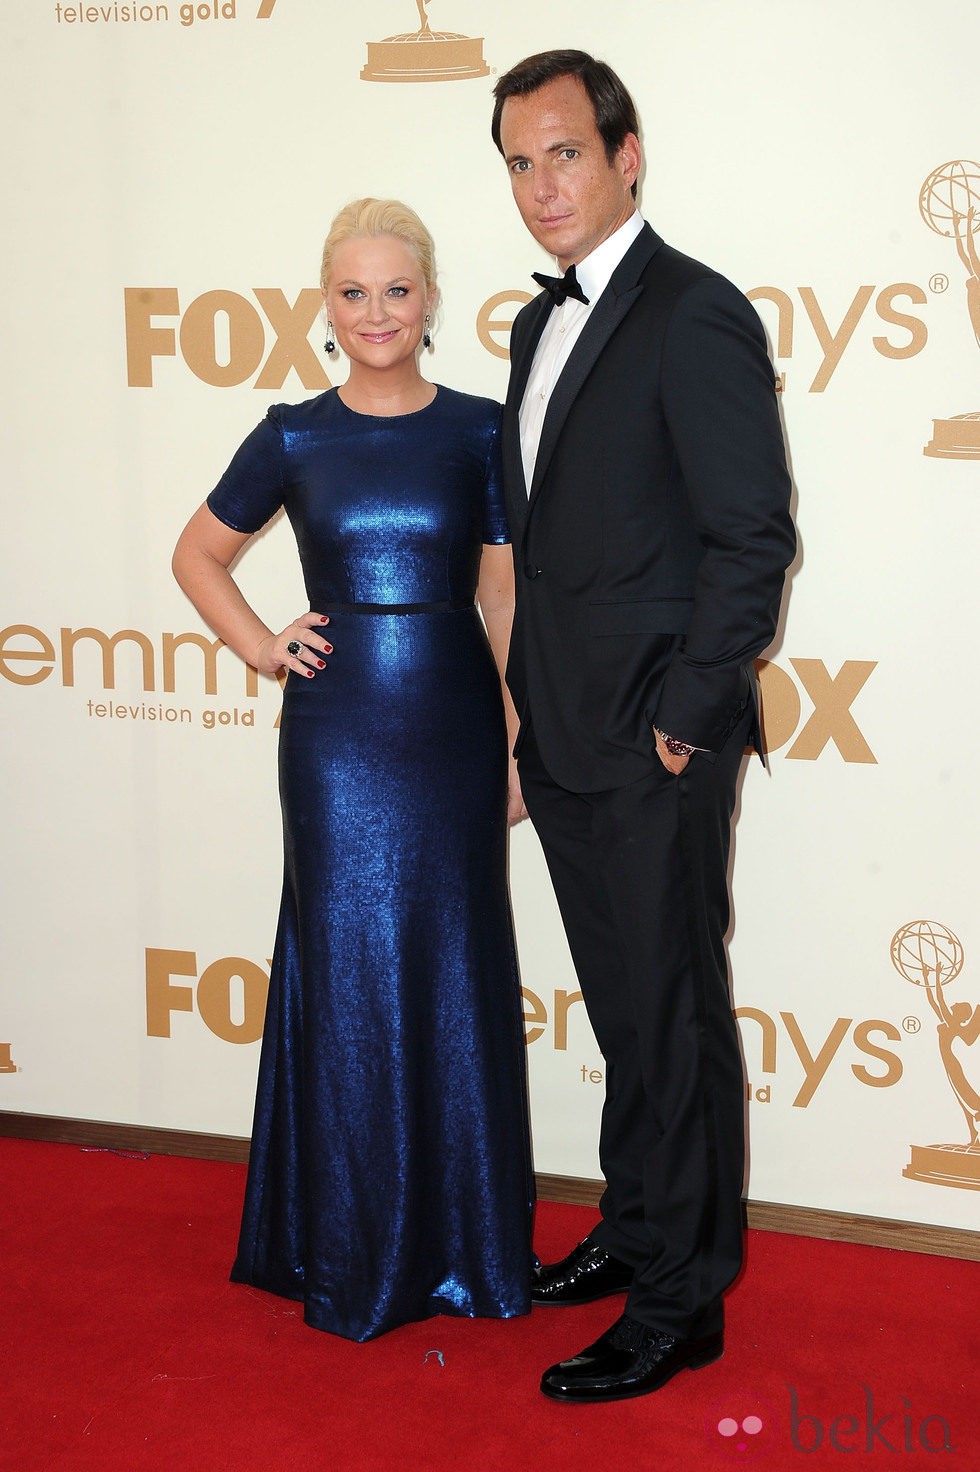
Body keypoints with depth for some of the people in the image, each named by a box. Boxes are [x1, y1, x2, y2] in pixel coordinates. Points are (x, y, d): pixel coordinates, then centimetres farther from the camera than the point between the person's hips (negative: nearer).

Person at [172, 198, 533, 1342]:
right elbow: (198, 553, 15)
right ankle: (355, 1255, 20)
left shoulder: (479, 430, 2)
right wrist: (261, 647, 2)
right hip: (338, 732, 0)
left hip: (456, 730, 1)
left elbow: (506, 597, 3)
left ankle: (466, 1245, 23)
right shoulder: (293, 438, 2)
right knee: (348, 972, 5)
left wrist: (523, 744, 1)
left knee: (458, 975, 7)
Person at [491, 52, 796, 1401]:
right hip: (567, 742, 8)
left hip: (654, 748, -8)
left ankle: (681, 1303, 15)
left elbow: (752, 534, -16)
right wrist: (538, 712, 15)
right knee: (624, 1013, 19)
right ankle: (634, 1228, 35)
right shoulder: (541, 323, 15)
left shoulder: (695, 313, -12)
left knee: (675, 1020, 2)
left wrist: (684, 717, -15)